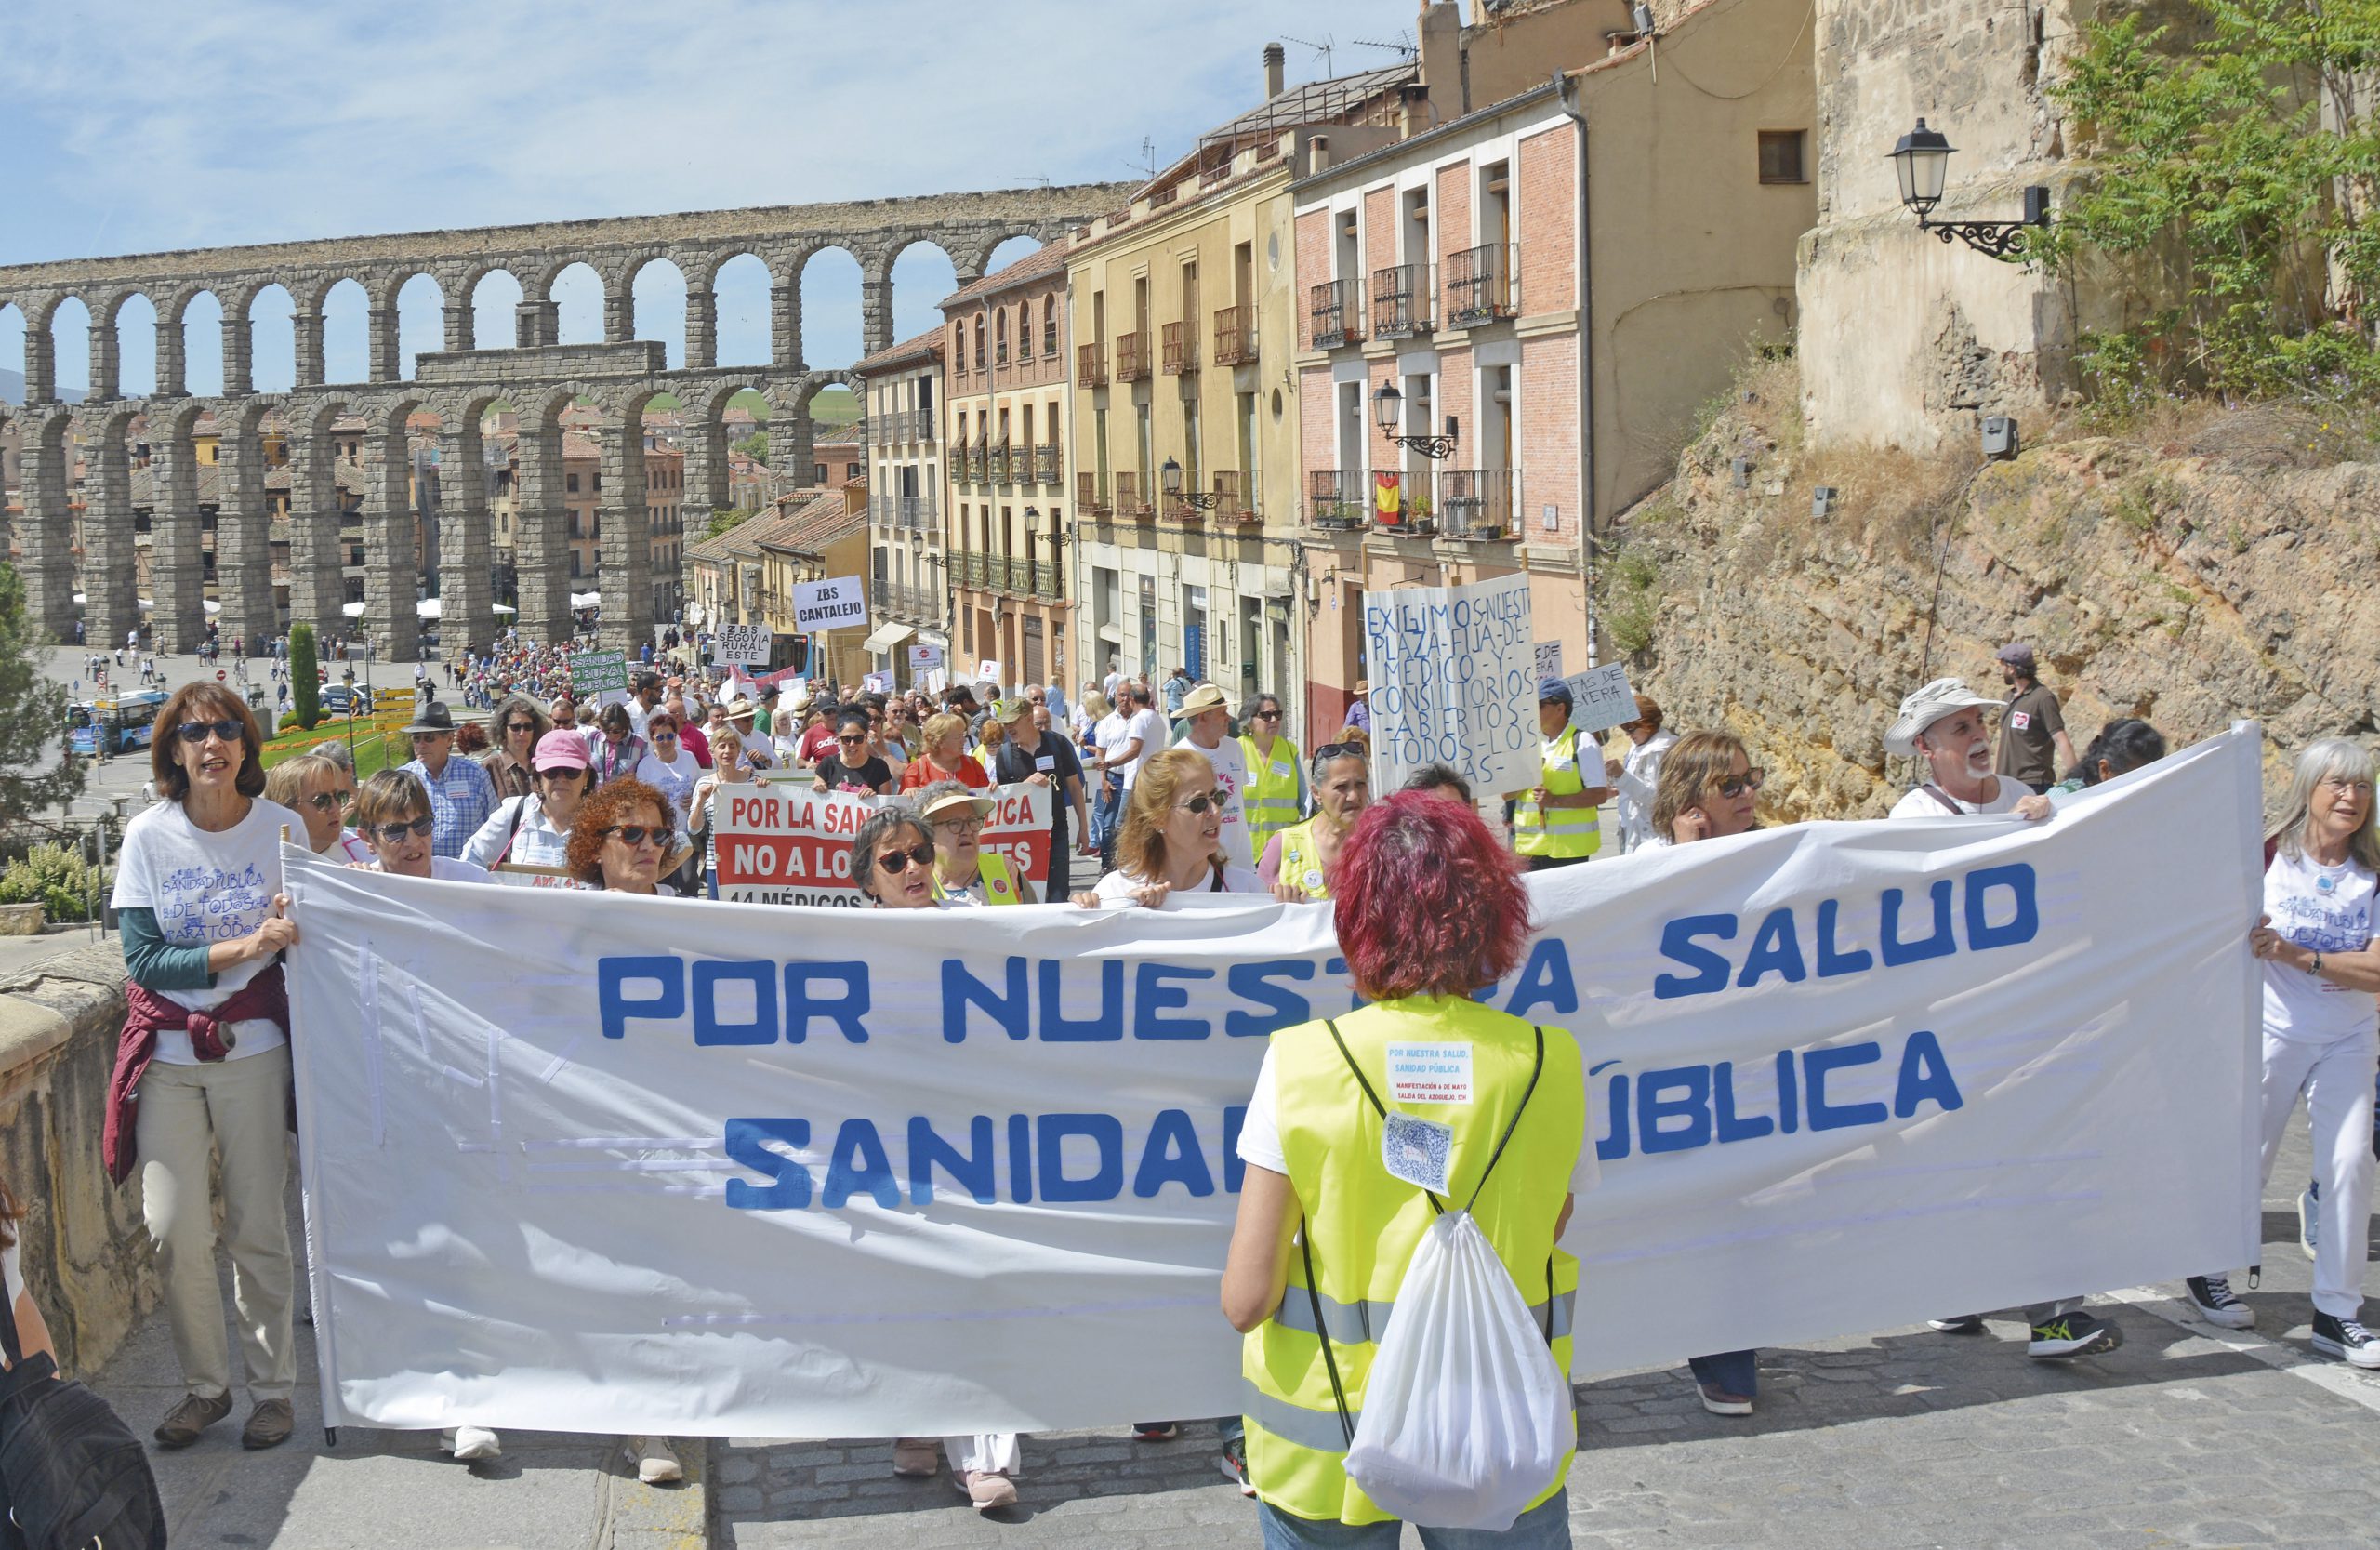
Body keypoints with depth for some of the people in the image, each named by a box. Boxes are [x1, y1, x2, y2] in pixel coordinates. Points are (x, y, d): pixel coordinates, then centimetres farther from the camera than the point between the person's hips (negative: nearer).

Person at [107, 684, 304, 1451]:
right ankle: (204, 1384, 17)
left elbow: (307, 945, 7)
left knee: (257, 1225, 1)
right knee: (174, 1229, -2)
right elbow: (142, 960, -9)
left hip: (252, 1045, 0)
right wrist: (241, 948, -20)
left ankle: (272, 1385, 17)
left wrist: (289, 930, -15)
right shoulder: (149, 835, -3)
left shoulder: (283, 827, -3)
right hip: (167, 1049, 1)